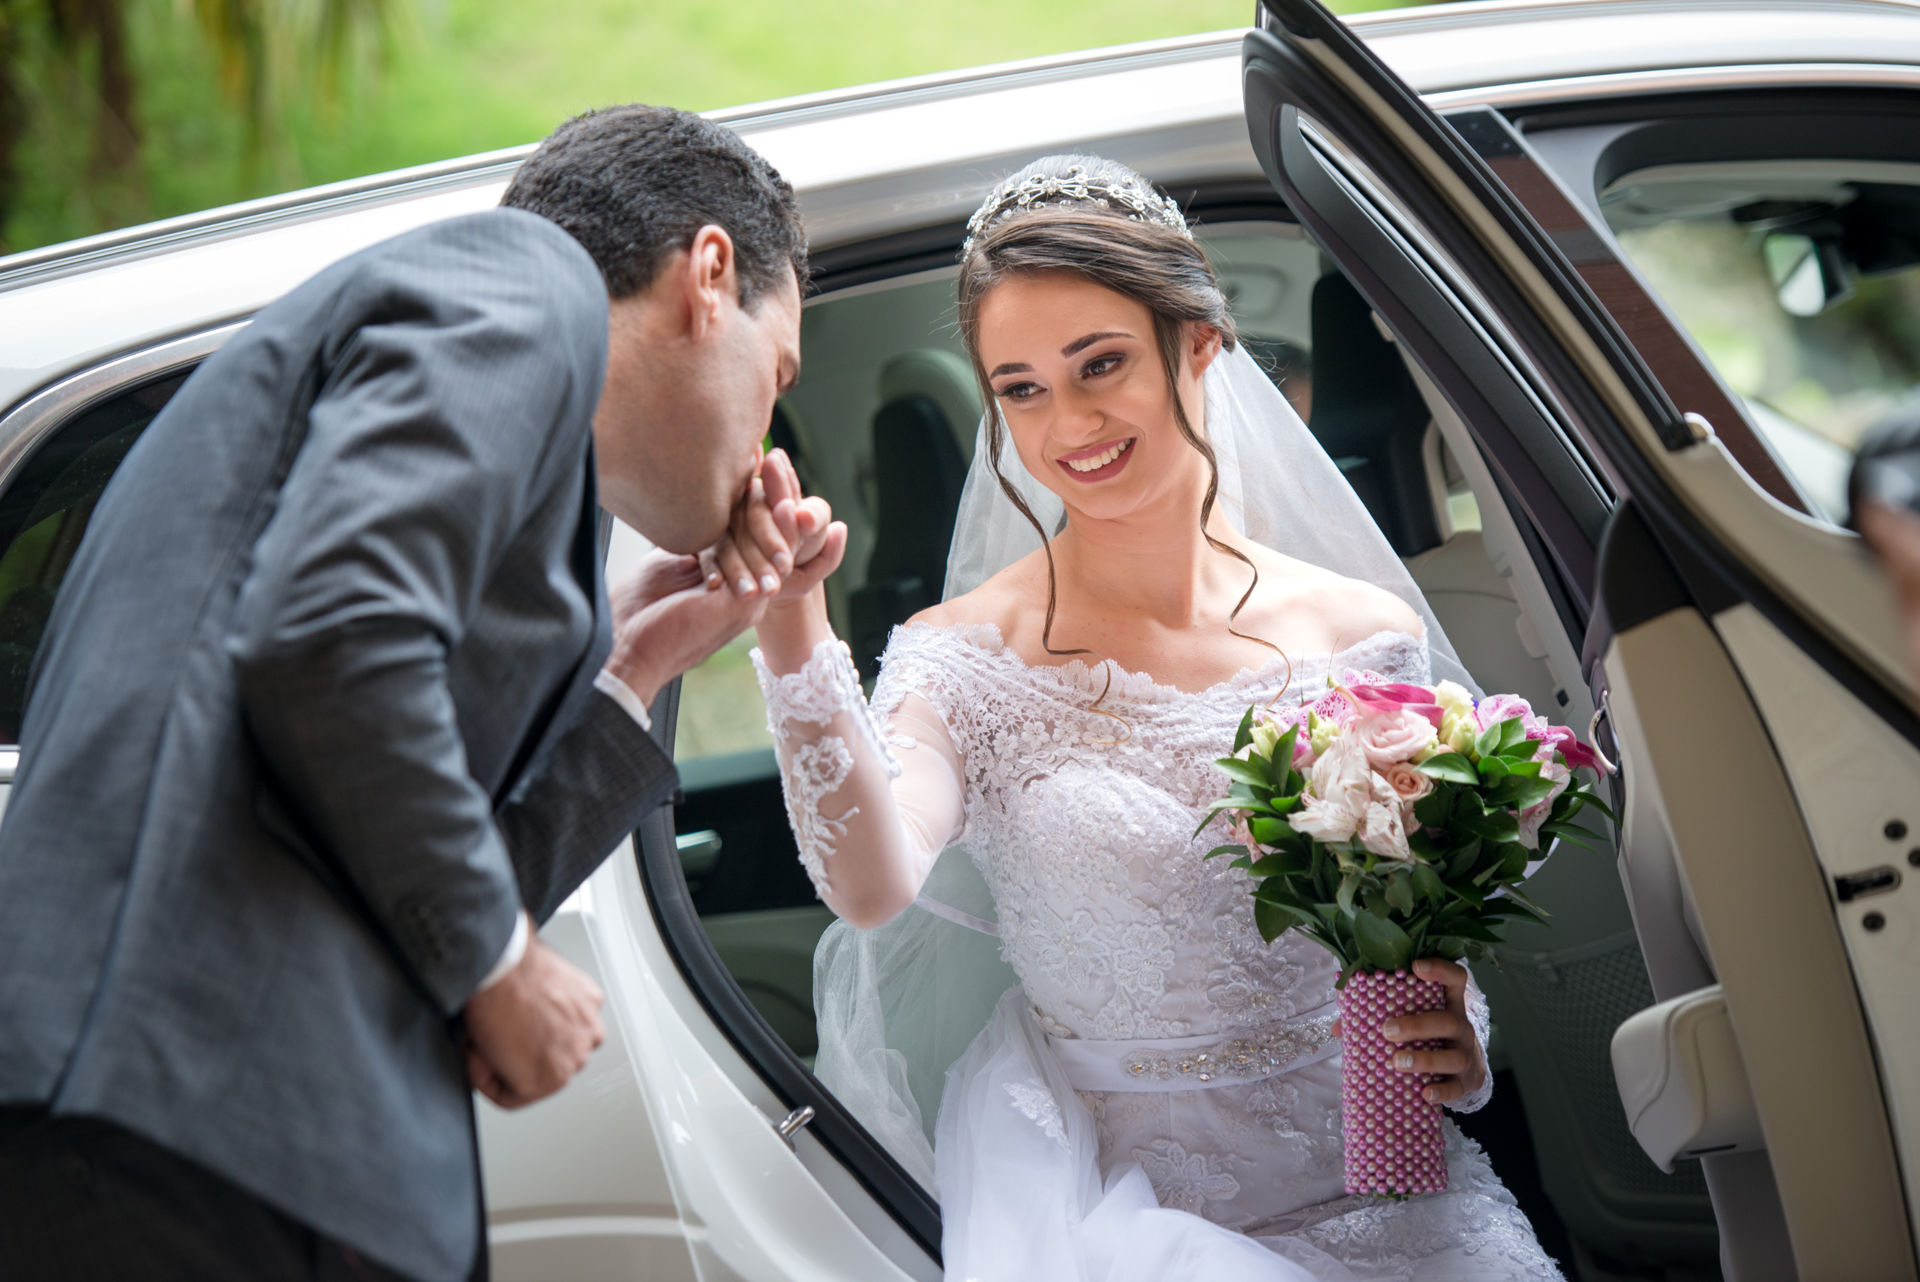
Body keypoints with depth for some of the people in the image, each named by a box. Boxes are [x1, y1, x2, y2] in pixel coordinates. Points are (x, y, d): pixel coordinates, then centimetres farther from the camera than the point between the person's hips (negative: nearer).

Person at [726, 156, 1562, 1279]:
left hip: (1362, 1181, 1)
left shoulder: (1365, 638, 1)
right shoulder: (968, 658, -4)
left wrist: (1454, 1042, -9)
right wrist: (794, 641, -34)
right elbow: (875, 886, -23)